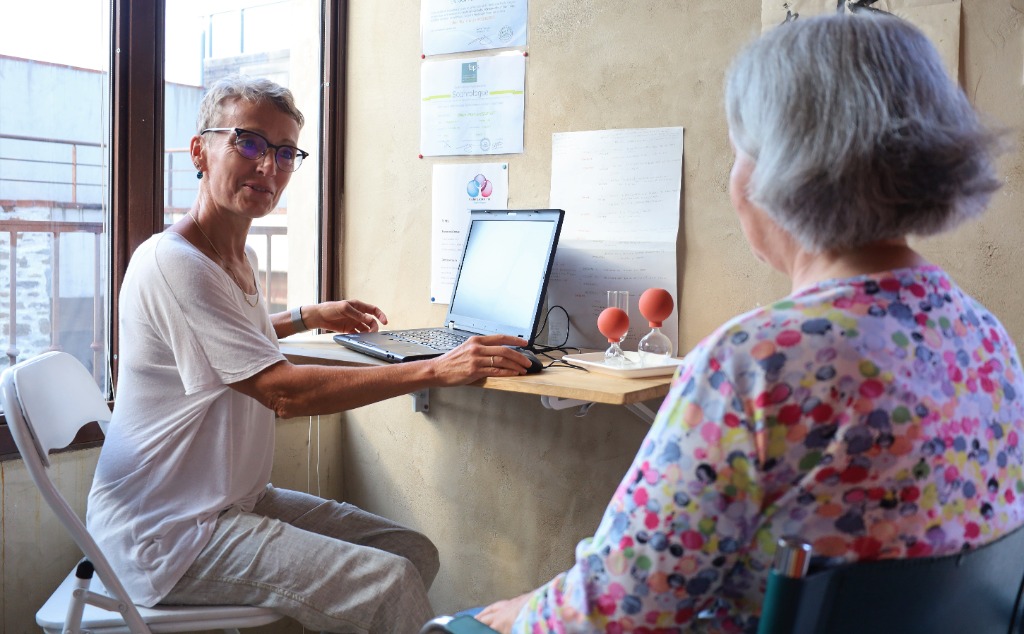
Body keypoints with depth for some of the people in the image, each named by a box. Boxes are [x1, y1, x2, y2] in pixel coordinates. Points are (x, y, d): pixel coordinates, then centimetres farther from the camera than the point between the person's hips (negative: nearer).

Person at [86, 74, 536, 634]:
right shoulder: (173, 263, -20)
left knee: (414, 552, 3)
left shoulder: (240, 258, 11)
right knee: (390, 585, -22)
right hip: (170, 535, -10)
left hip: (239, 501, 10)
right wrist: (437, 370, -28)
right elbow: (285, 391, -27)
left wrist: (308, 316, 25)